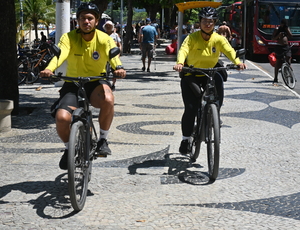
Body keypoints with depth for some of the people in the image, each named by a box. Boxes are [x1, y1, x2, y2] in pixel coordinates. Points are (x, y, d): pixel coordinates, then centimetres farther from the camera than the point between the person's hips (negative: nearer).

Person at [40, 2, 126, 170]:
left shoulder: (104, 39, -10)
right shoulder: (69, 37, -9)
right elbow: (60, 54, -28)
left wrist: (119, 67, -53)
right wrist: (49, 69, -50)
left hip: (96, 82, -1)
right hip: (73, 84, 1)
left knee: (108, 99, -35)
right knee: (62, 117, -23)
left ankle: (103, 140, -10)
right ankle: (69, 148, 11)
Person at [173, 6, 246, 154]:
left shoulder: (218, 39, -8)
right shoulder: (192, 38, -14)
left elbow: (229, 50, -23)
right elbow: (183, 50, -29)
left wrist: (237, 62, -44)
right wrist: (180, 63, -51)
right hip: (191, 75, -2)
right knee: (190, 108, -11)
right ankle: (186, 139, 8)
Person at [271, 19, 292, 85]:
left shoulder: (287, 29, 13)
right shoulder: (277, 29, 2)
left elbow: (290, 36, 1)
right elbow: (273, 38, -2)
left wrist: (287, 29, -7)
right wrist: (278, 36, -18)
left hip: (287, 47, 3)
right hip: (279, 47, -3)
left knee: (288, 62, -9)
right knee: (278, 63, 0)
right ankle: (275, 79, 7)